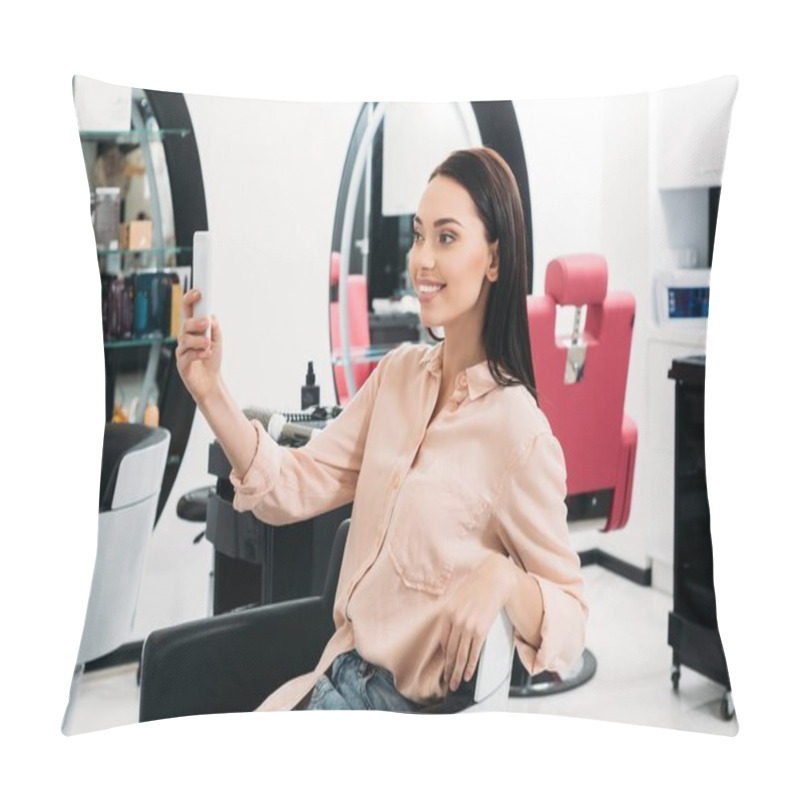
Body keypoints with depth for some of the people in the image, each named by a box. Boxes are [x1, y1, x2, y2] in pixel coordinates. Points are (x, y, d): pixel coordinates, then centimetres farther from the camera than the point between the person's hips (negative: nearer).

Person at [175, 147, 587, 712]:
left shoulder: (518, 428, -19)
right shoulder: (398, 373, 2)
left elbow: (572, 619, -13)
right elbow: (298, 487, -1)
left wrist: (502, 578, -33)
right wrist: (211, 394, -12)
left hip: (414, 706, -6)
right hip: (342, 669, 6)